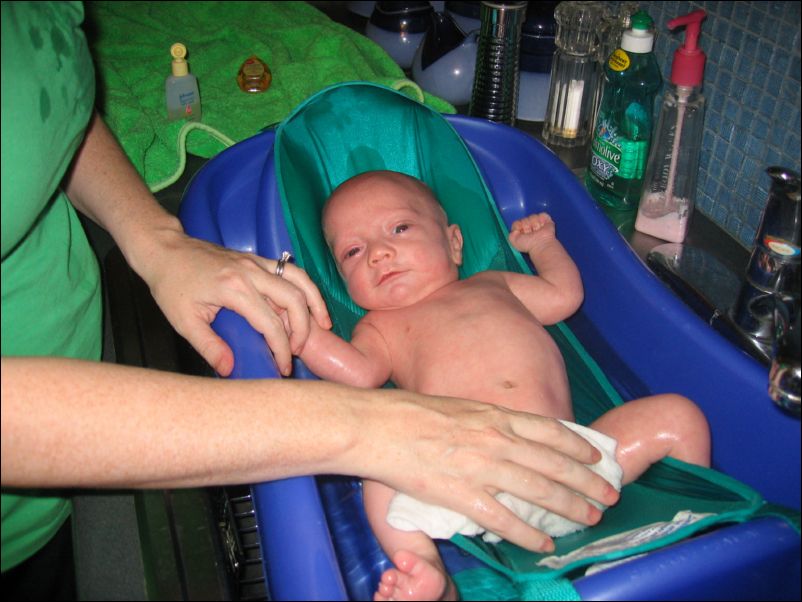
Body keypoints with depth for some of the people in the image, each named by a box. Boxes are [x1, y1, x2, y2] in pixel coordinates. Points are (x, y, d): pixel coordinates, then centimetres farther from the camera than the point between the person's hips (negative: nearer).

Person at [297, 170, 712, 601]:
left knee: (678, 415, -1)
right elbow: (360, 372, 1)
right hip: (472, 477, -4)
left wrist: (541, 243, 44)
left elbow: (564, 295, 41)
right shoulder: (381, 326, 22)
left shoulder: (489, 285, 33)